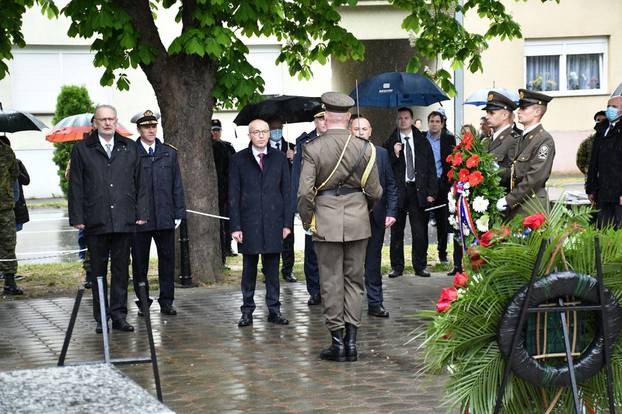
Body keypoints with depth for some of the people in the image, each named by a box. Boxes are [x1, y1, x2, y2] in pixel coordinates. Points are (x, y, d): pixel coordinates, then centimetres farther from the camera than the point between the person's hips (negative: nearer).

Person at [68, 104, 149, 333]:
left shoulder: (129, 148, 11)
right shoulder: (82, 149, 6)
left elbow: (139, 183, 11)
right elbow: (76, 187, 4)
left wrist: (141, 213, 4)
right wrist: (77, 218, -3)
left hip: (124, 220, 1)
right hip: (95, 221, -1)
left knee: (121, 269, 4)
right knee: (98, 270, 5)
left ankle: (119, 315, 9)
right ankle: (101, 318, 12)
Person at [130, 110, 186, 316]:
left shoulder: (169, 153, 9)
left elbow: (177, 185, 11)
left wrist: (178, 212, 5)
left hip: (165, 217, 3)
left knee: (167, 259, 5)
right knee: (140, 261, 5)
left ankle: (166, 301, 14)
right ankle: (143, 302, 15)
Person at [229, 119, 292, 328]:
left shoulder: (279, 158, 7)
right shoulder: (238, 159, 3)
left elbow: (286, 191, 7)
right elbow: (233, 195, 2)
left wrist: (287, 222, 1)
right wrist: (235, 226, -5)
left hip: (273, 221, 1)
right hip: (249, 222, -1)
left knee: (272, 267, 5)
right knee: (249, 268, 4)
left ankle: (274, 310, 13)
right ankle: (247, 310, 12)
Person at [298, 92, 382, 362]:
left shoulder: (313, 149, -9)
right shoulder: (364, 148, -2)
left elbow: (305, 192, -12)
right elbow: (375, 191, 1)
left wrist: (307, 221, 3)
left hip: (326, 220, -2)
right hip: (358, 220, 2)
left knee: (331, 282, 5)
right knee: (354, 280, 10)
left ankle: (337, 342, 7)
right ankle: (351, 341, 10)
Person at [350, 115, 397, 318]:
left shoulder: (381, 153, 7)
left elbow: (391, 185, 8)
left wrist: (391, 212, 0)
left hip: (376, 216, 3)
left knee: (373, 261, 9)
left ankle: (375, 303, 15)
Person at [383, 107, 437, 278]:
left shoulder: (422, 142, 9)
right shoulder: (390, 143, 4)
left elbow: (431, 168, 8)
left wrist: (431, 192, 1)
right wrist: (394, 154, -15)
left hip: (418, 191, 1)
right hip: (398, 191, -1)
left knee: (420, 232, 1)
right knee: (396, 231, 5)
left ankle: (420, 266, 10)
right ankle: (397, 266, 12)